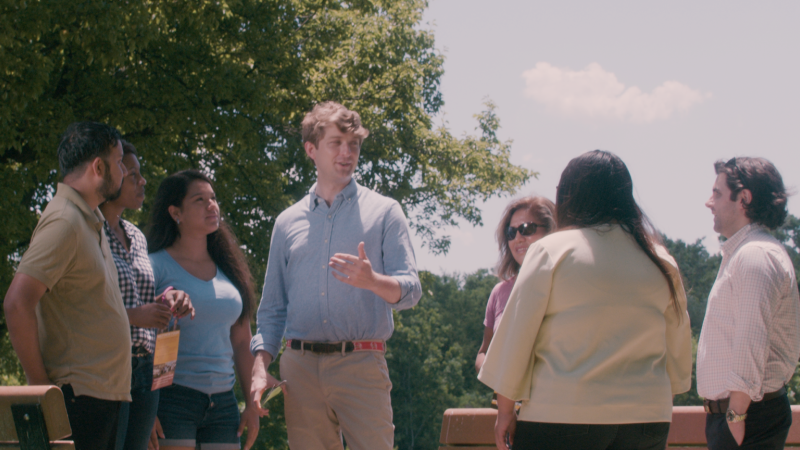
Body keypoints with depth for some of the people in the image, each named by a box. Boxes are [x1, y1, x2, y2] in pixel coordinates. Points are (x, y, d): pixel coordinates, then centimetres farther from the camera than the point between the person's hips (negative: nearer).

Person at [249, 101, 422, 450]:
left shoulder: (383, 212, 9)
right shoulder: (288, 222, 17)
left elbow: (410, 290, 0)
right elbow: (272, 307, 18)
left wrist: (372, 281, -22)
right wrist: (260, 366, 3)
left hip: (362, 367, -3)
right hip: (301, 368, 3)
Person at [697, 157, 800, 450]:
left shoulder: (756, 256, -15)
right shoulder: (741, 253, 20)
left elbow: (752, 343, -23)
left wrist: (736, 415, -22)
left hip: (749, 415, -10)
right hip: (729, 411, 10)